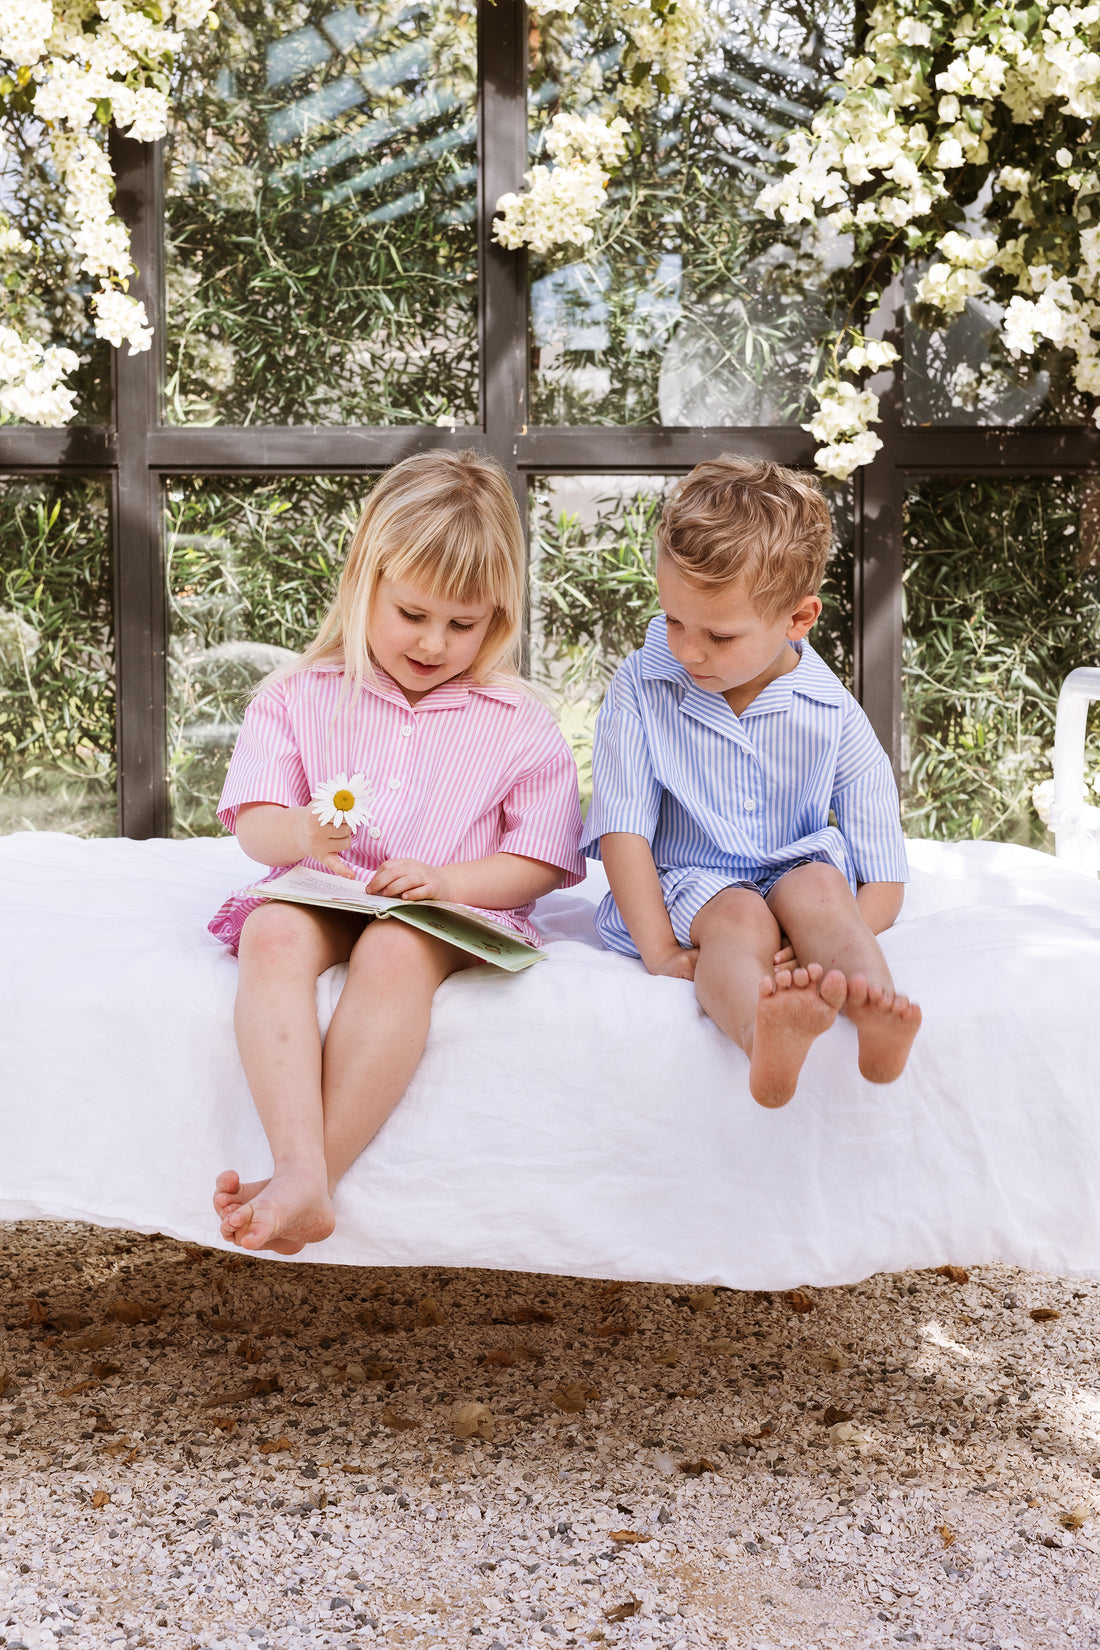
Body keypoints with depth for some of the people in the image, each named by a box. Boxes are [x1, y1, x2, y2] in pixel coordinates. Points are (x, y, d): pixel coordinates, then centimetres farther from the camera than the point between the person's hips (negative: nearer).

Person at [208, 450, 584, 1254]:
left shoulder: (517, 723, 4)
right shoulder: (300, 695, 8)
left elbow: (541, 862, 2)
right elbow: (254, 823, 3)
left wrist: (446, 880, -17)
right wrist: (300, 834, -23)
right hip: (322, 892, 2)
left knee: (396, 949, -37)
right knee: (272, 934, -33)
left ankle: (313, 1177, -37)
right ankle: (300, 1170, -44)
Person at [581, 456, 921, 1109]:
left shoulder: (834, 717, -4)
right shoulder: (640, 691, -5)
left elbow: (884, 885, -5)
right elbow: (622, 829, -9)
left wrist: (829, 947, -25)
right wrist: (660, 952, -20)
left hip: (794, 869, 2)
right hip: (680, 887, -2)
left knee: (818, 886, -32)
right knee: (741, 917, -34)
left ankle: (874, 1012, -57)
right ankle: (763, 1037, -65)